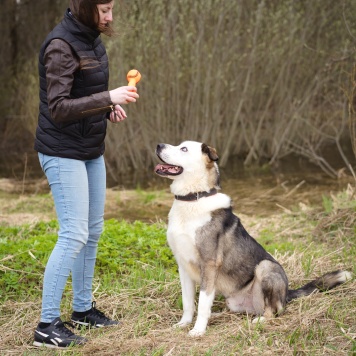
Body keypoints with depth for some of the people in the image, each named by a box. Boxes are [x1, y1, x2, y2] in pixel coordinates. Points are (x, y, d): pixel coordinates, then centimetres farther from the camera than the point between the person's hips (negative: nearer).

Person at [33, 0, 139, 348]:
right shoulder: (60, 45, -19)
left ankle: (83, 308, 27)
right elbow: (58, 108, -23)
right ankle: (47, 326, -5)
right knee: (74, 234, -11)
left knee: (93, 230, 14)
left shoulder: (91, 38, 8)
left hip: (91, 150, 9)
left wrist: (109, 107, 1)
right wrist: (108, 97, -27)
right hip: (64, 152, -9)